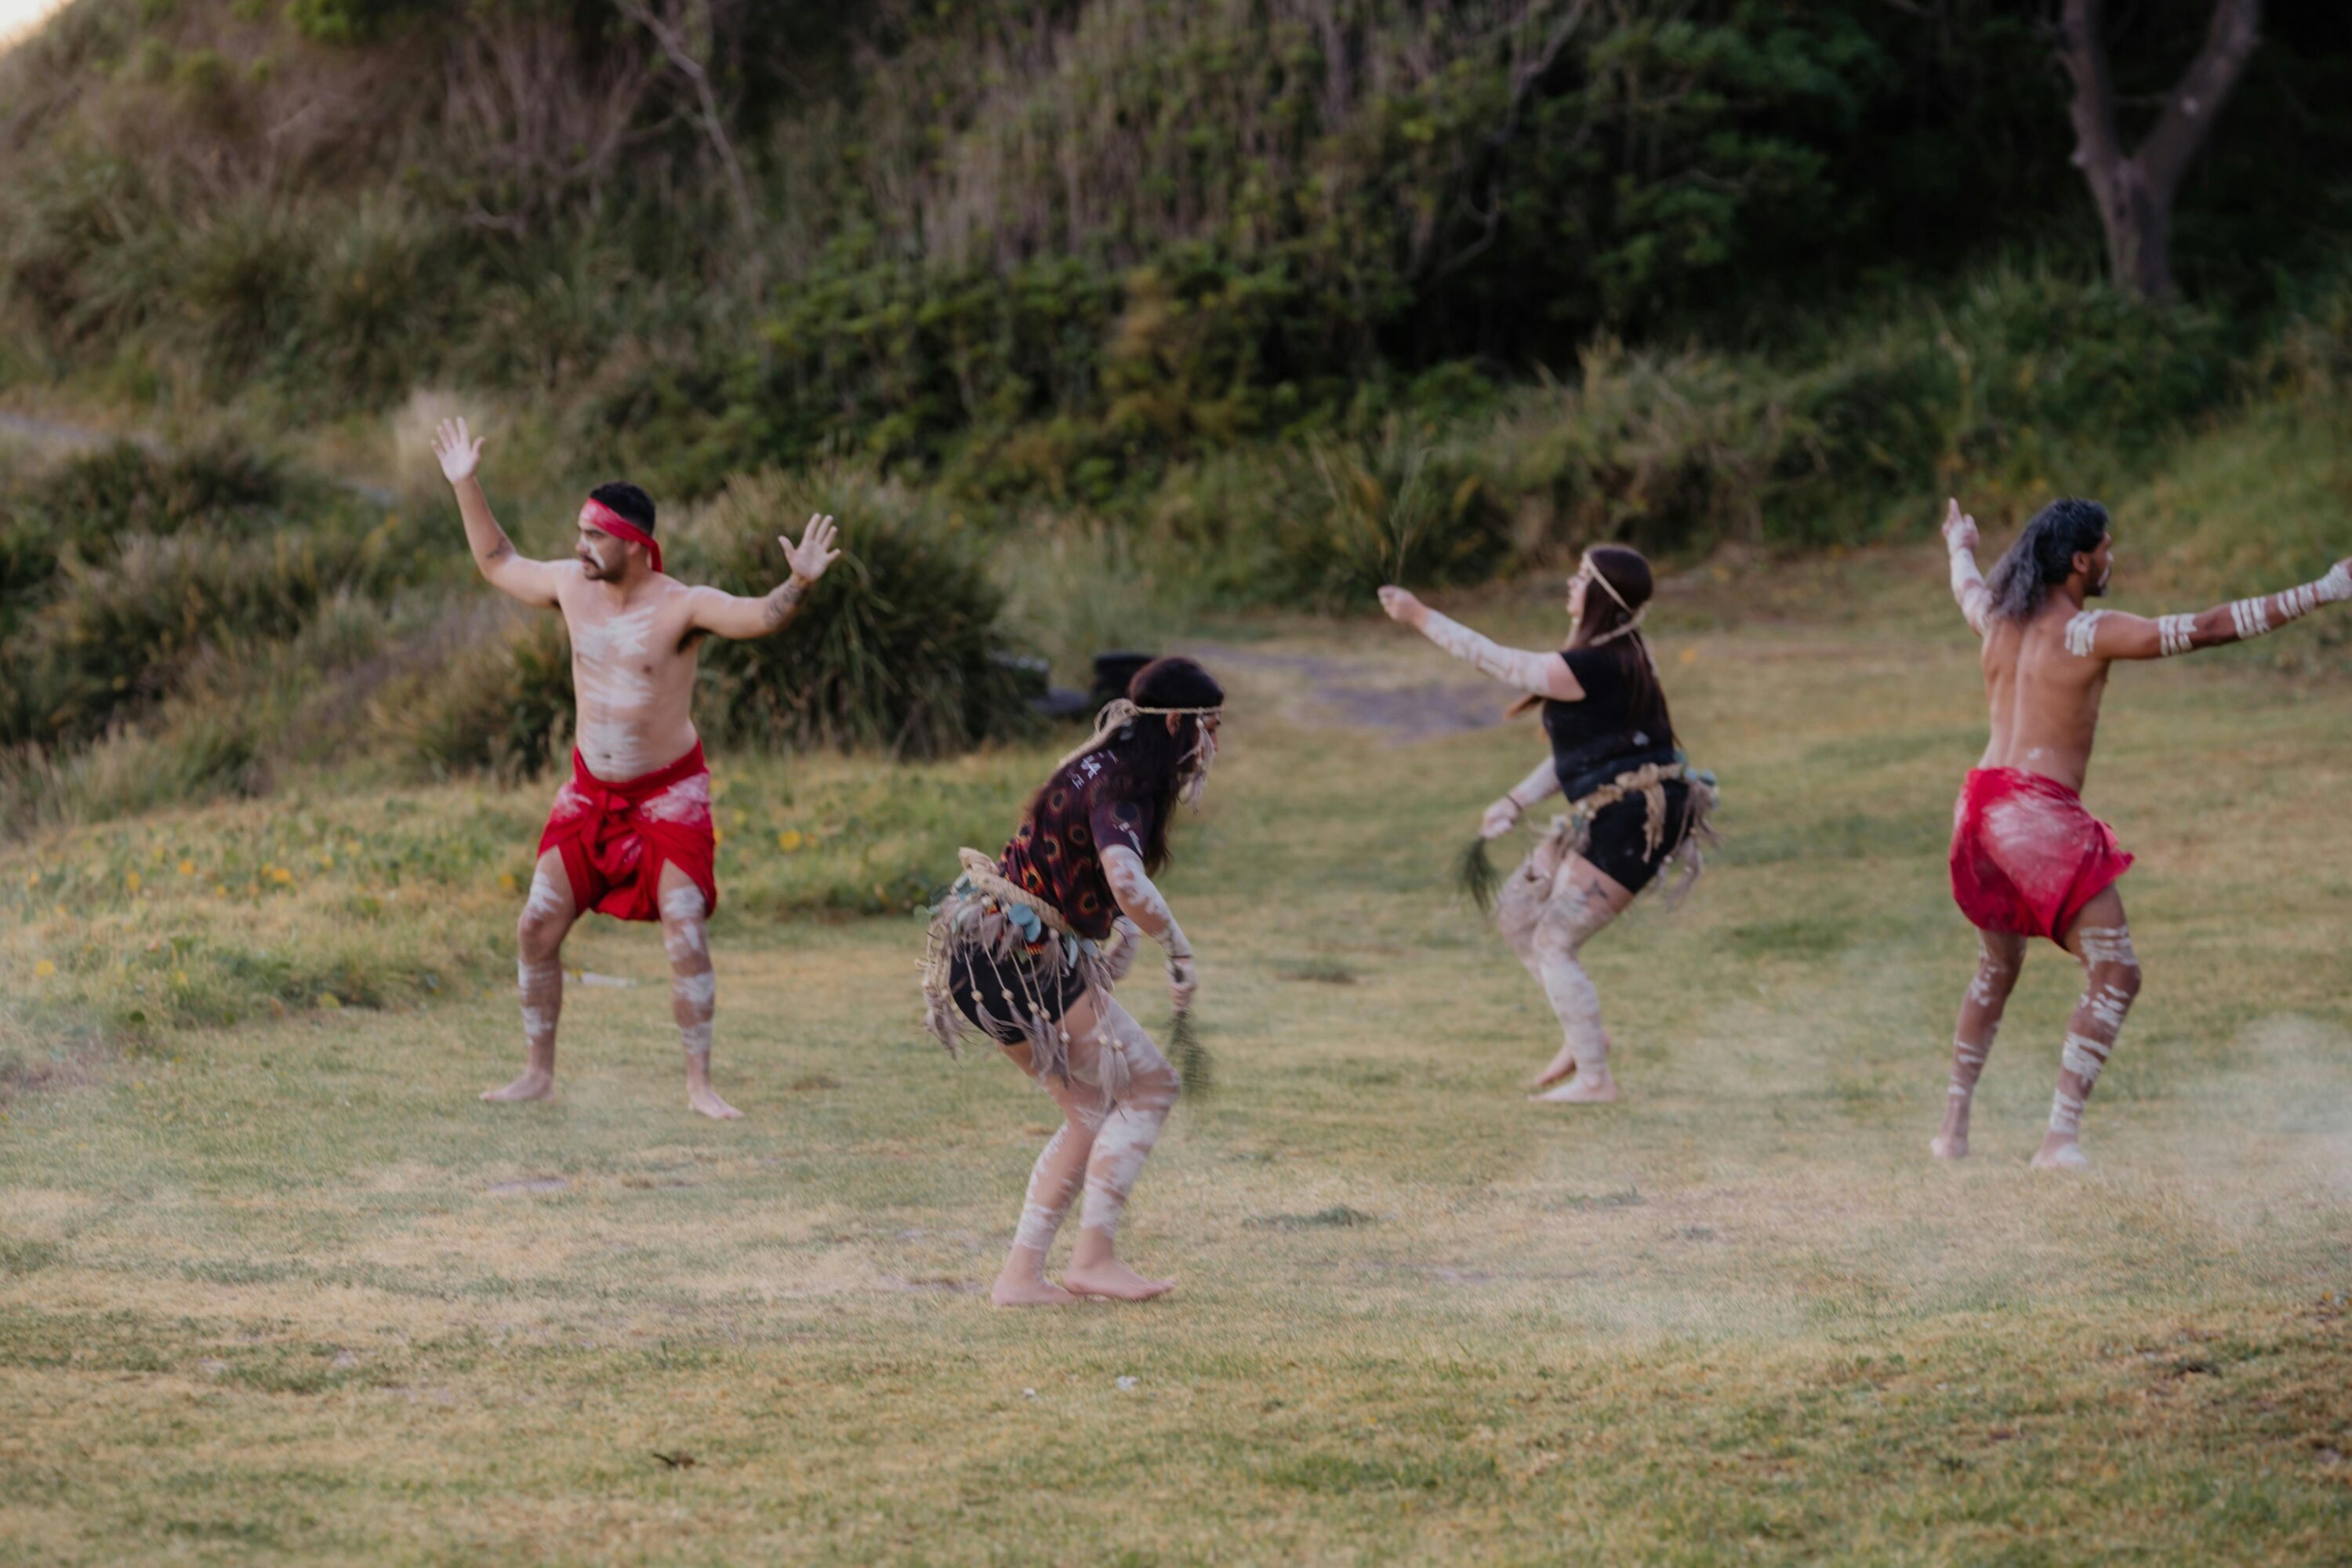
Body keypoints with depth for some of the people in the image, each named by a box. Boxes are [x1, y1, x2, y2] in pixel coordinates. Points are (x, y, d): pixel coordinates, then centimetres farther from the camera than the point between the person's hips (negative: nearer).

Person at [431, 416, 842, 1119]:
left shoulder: (682, 607, -18)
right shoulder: (571, 585, -1)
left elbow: (759, 615, -34)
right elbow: (498, 564, 17)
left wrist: (799, 584, -53)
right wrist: (466, 487, 13)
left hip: (668, 792, -5)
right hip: (590, 792, 5)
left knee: (685, 935, -12)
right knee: (537, 928, 2)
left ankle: (700, 1084, -4)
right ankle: (538, 1073, 14)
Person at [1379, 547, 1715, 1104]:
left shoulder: (1595, 668, -22)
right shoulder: (1616, 657, 11)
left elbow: (1494, 660, -15)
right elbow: (1578, 750, 17)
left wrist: (1421, 617, -8)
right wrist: (1518, 801, 12)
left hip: (1629, 826, -10)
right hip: (1603, 816, 10)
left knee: (1554, 943, -5)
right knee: (1517, 910, 16)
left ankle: (1594, 1079, 1)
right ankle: (1581, 1036, 21)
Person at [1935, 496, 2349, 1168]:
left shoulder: (1998, 620, 11)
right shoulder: (2089, 633, -10)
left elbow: (1967, 587, 37)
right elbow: (2208, 628, -14)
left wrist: (1960, 546, 62)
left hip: (1981, 806, 8)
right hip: (2039, 812, -8)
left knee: (1997, 968, 25)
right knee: (2114, 975, -5)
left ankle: (1954, 1124, 27)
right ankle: (2061, 1138, -13)